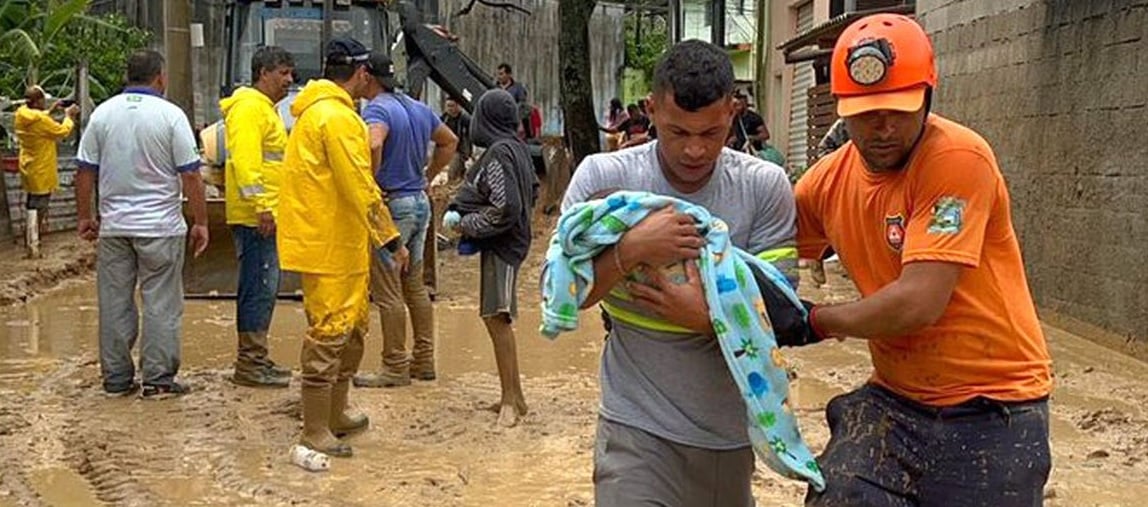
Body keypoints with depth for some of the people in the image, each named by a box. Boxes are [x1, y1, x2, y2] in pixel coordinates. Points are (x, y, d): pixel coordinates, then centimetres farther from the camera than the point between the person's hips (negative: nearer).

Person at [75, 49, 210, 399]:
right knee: (161, 304, 3)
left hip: (114, 226, 4)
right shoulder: (171, 115, -7)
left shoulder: (103, 114, 4)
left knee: (115, 303, 10)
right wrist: (200, 223, -2)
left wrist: (84, 217, 16)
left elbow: (85, 171, 6)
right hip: (160, 226, -4)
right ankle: (158, 380, 5)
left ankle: (116, 379, 16)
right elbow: (190, 176, -9)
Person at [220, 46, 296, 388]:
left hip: (265, 216, 11)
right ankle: (250, 364, -4)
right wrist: (261, 205, -26)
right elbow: (245, 159, -21)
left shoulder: (265, 109, 23)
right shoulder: (250, 107, -11)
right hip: (256, 217, -11)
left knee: (264, 288, 14)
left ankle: (255, 358, 21)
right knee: (259, 288, -9)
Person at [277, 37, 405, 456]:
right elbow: (361, 190, -21)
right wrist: (391, 239, -15)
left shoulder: (316, 110, 16)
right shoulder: (338, 117, -18)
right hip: (329, 246, -11)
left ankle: (337, 413, 31)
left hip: (340, 244, 11)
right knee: (329, 334, -5)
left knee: (353, 327, 19)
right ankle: (315, 433, 2)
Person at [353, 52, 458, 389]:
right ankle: (424, 360, 21)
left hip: (391, 205, -9)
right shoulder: (419, 109, 12)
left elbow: (373, 145, -34)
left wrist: (370, 184, -21)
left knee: (387, 291, -2)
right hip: (420, 202, 9)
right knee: (415, 286, 15)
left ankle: (395, 367, 3)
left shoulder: (378, 109, -14)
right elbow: (449, 142, 24)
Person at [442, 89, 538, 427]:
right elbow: (533, 192, 20)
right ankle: (513, 395, 20)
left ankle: (511, 399, -5)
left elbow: (505, 208, -23)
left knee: (497, 317, -8)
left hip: (500, 245, -10)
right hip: (511, 239, 10)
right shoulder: (517, 148, 9)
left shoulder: (498, 153, -18)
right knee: (496, 317, 14)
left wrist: (465, 224, -12)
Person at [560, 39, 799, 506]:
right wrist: (631, 250, -24)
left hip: (730, 429, 3)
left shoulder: (765, 186, -6)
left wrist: (710, 317, -25)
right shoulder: (603, 177, -8)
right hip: (638, 430, -2)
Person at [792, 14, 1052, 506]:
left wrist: (814, 322, -12)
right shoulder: (829, 179, 0)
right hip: (894, 400, 5)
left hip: (992, 409, -5)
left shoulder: (957, 158, -19)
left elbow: (918, 303, -25)